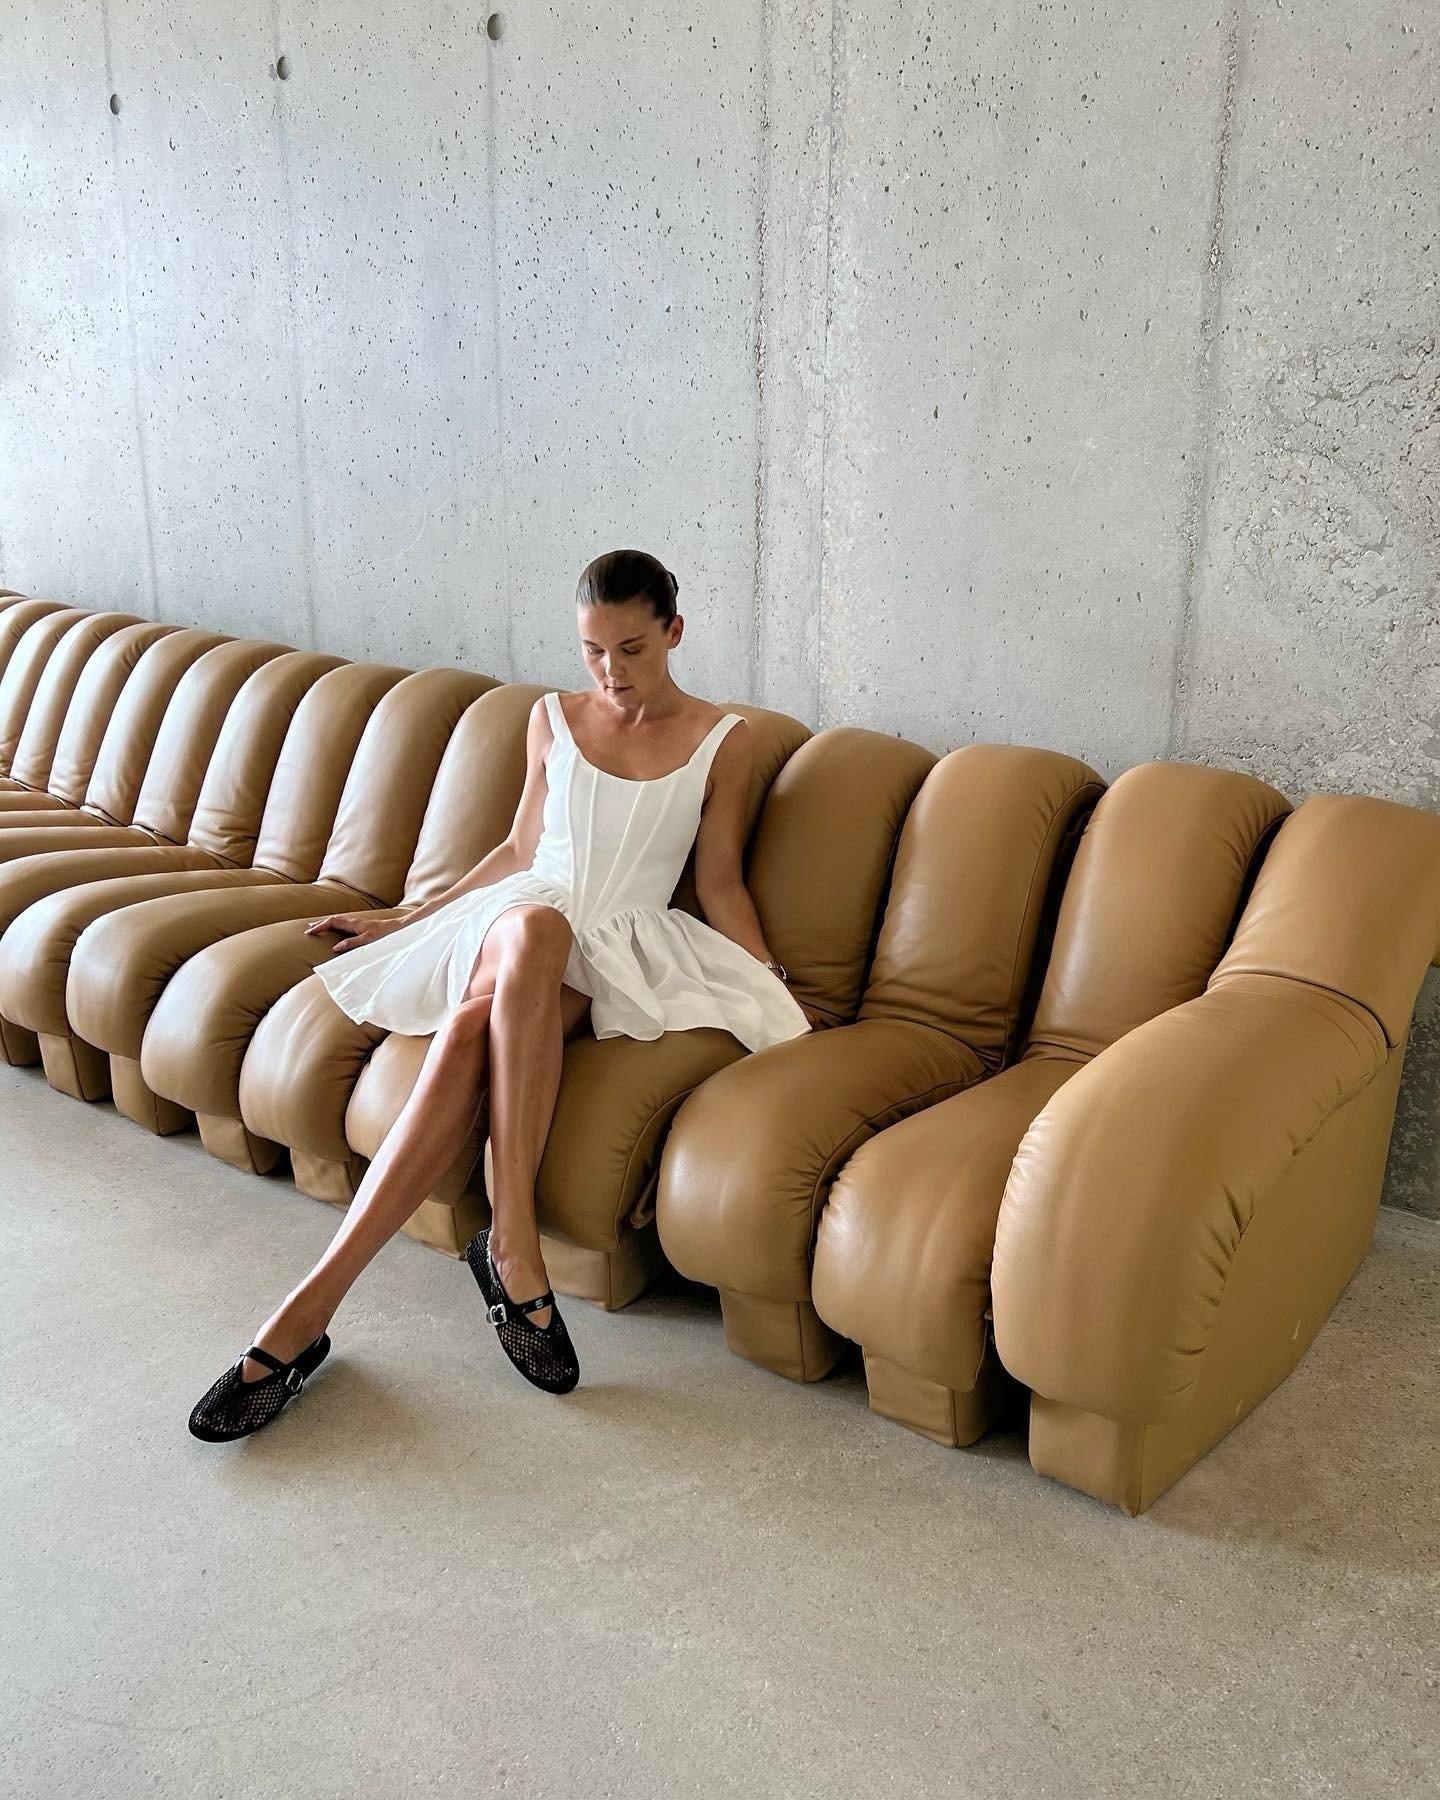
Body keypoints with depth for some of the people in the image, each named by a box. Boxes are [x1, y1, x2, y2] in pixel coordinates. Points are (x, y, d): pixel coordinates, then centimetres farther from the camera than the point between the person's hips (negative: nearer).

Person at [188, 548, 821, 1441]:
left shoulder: (723, 740, 7)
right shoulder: (553, 719, 15)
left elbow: (721, 882, 8)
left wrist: (776, 987, -3)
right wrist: (405, 920, 21)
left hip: (619, 947, -1)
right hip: (522, 908, 2)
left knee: (474, 1026, -35)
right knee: (535, 928, -40)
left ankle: (315, 1303, -34)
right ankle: (515, 1242, -41)